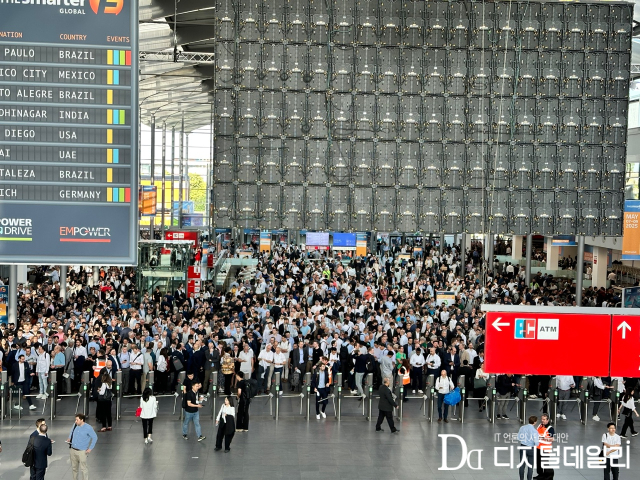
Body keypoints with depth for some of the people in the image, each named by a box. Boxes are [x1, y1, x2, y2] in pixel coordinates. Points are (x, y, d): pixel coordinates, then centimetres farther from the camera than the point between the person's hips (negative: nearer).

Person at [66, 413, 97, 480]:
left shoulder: (88, 428, -16)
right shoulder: (75, 424, -1)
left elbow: (95, 437, -7)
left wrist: (90, 448, -10)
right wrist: (69, 438, 3)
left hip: (82, 451, -6)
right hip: (72, 450, 6)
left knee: (83, 468, -1)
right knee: (74, 467, 16)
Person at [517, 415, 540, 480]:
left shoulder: (522, 428, -6)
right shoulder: (534, 431, -19)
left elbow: (518, 438, 2)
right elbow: (537, 443, -18)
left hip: (523, 447, 4)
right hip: (530, 449, -4)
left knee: (522, 465, 15)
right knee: (530, 466, 11)